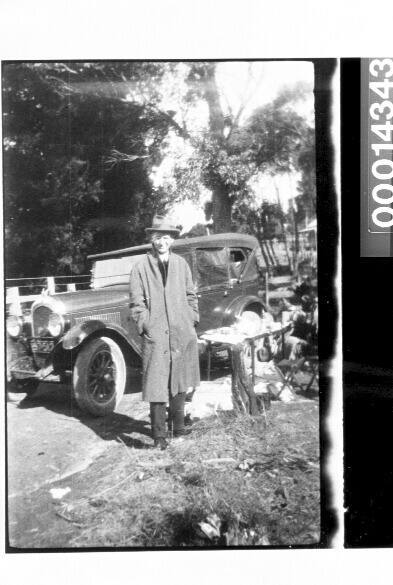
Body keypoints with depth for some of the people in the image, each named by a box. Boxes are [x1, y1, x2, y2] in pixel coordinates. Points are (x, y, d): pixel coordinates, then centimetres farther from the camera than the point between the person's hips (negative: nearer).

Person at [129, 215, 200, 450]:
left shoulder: (181, 264, 9)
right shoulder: (141, 267, -1)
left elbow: (190, 295, 13)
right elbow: (137, 303, -2)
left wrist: (192, 321, 6)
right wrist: (147, 326, -9)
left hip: (183, 334, 4)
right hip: (155, 335, -4)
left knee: (180, 383, 15)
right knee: (157, 385, -3)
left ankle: (178, 425, 32)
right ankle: (159, 435, 7)